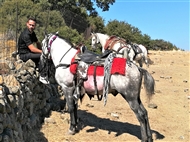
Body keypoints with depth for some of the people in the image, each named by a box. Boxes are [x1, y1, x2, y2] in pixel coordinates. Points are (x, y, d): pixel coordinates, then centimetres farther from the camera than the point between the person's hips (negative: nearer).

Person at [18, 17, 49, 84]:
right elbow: (32, 49, -29)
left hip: (30, 52, 9)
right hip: (24, 54, -9)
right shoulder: (25, 35, -22)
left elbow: (38, 43, 20)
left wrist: (41, 50, 3)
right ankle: (42, 77, -20)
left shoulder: (32, 33, 8)